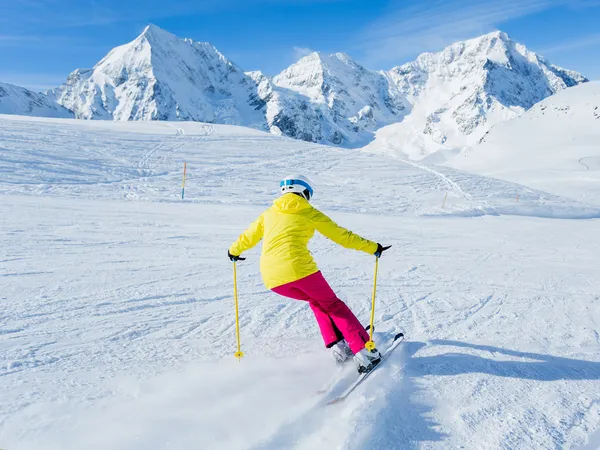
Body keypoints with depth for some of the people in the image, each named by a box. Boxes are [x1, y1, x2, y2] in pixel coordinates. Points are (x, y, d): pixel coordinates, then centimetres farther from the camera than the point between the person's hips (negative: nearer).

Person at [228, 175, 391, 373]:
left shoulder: (268, 214, 21)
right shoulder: (309, 212, 11)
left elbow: (248, 236, 32)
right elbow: (342, 235, 12)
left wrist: (234, 251, 52)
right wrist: (372, 247, 21)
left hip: (271, 278, 4)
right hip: (299, 269, -4)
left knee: (316, 300, 28)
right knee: (333, 305, 17)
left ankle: (337, 347, 18)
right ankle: (364, 352, 11)